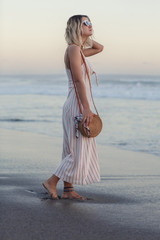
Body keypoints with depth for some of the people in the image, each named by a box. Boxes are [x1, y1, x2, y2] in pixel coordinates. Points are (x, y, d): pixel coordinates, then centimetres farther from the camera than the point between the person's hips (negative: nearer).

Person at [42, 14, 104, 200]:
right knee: (79, 151, -6)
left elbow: (99, 48, 32)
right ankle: (51, 182, 2)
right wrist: (86, 109, -25)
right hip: (77, 106, -10)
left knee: (73, 150, 11)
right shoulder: (73, 49, -14)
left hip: (80, 106, 10)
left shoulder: (80, 50, 14)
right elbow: (78, 80, -21)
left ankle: (68, 190, 15)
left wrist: (86, 37, 16)